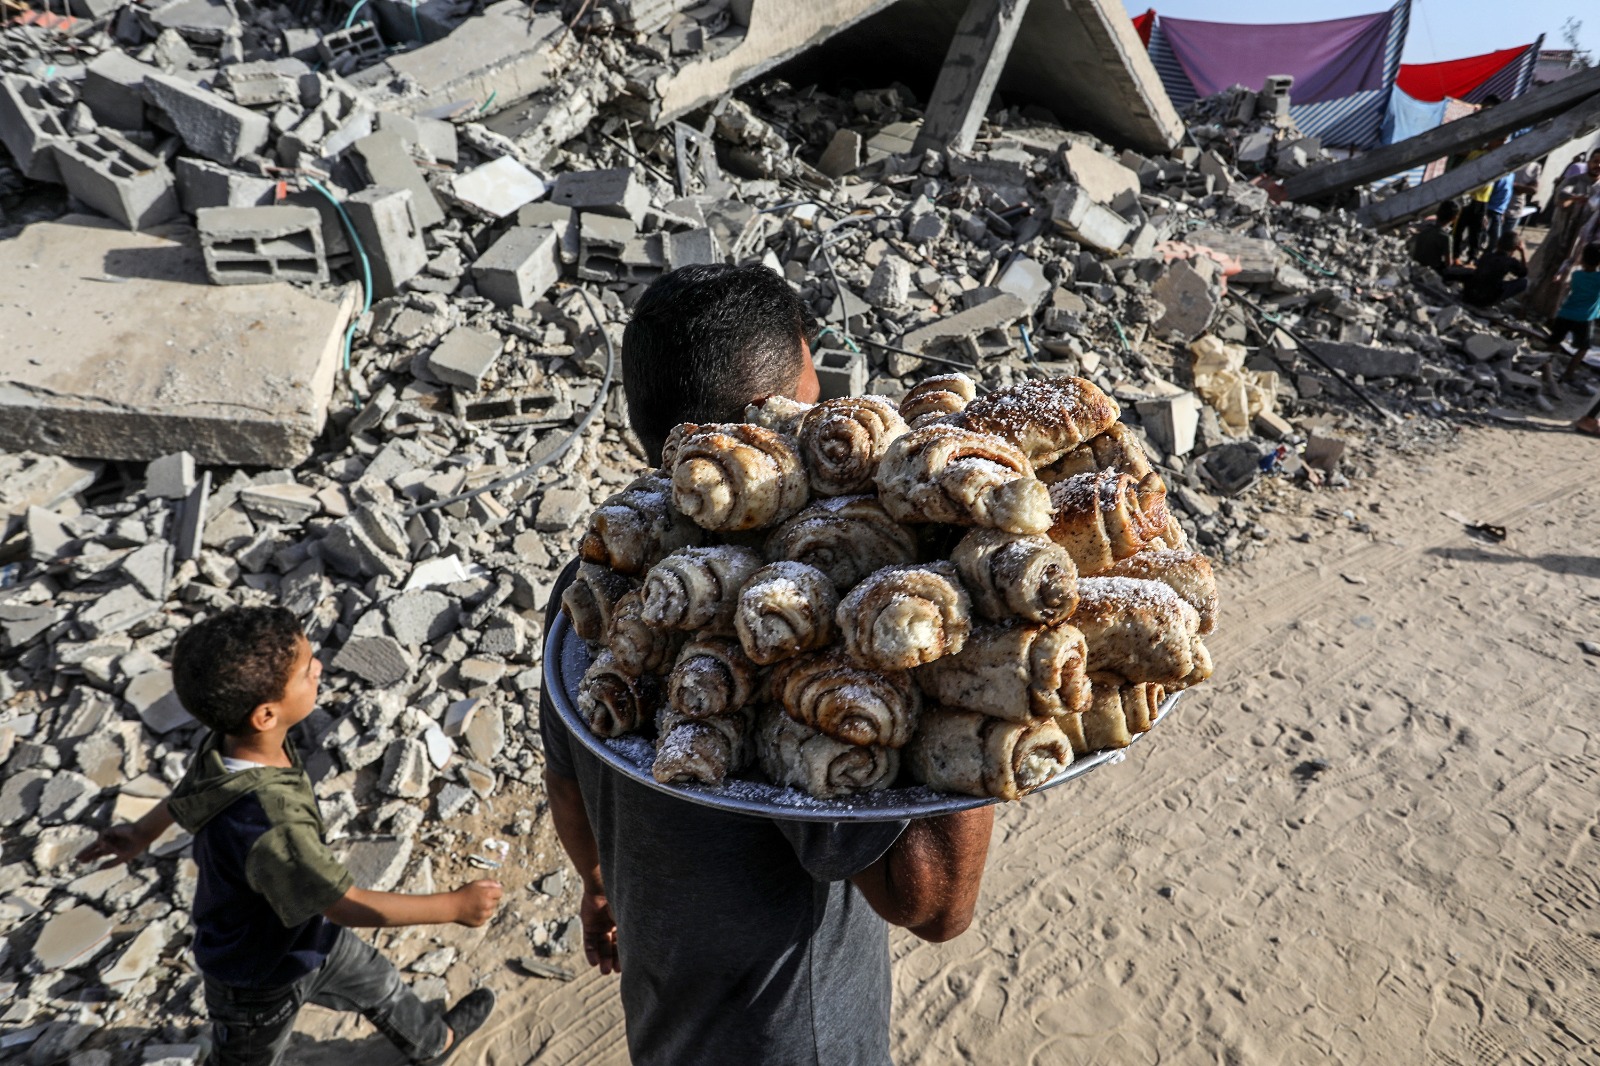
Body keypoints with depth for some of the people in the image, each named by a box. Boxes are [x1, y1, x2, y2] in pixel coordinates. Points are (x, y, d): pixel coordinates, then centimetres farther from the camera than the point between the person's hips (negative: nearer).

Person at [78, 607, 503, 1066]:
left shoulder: (231, 741, -23)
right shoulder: (268, 828, -48)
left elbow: (191, 786, 1)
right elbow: (347, 904, -35)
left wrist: (142, 833, 20)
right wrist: (455, 906, -25)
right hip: (260, 980, -7)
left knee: (378, 983, 29)